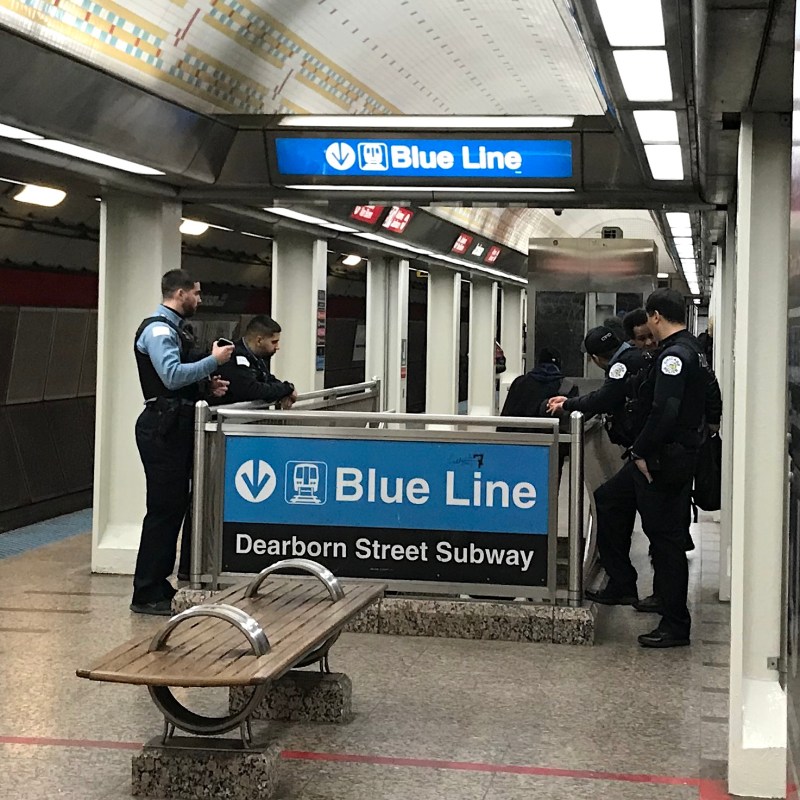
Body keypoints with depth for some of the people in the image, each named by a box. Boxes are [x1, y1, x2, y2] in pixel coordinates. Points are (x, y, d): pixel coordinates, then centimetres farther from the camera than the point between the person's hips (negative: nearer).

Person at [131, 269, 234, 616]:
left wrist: (208, 386, 11)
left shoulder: (174, 328, 18)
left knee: (177, 505, 13)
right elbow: (172, 375, -26)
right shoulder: (158, 329, -13)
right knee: (164, 508, -8)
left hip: (177, 427, 11)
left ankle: (158, 585, 21)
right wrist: (213, 360, -18)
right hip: (162, 427, -11)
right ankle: (146, 595, -2)